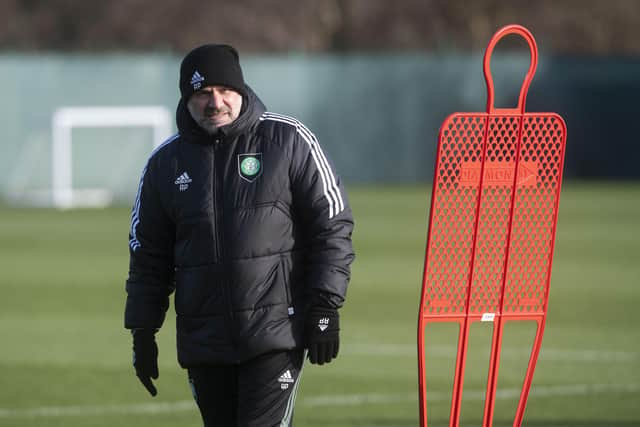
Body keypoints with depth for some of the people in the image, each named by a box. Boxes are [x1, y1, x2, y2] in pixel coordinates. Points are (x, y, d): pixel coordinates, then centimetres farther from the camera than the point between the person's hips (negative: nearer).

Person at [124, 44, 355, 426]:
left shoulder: (288, 140, 0)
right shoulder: (166, 163, 9)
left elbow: (332, 226, 0)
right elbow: (148, 254, 16)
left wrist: (325, 307, -6)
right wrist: (143, 331, 11)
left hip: (277, 332, -4)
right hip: (203, 342, 4)